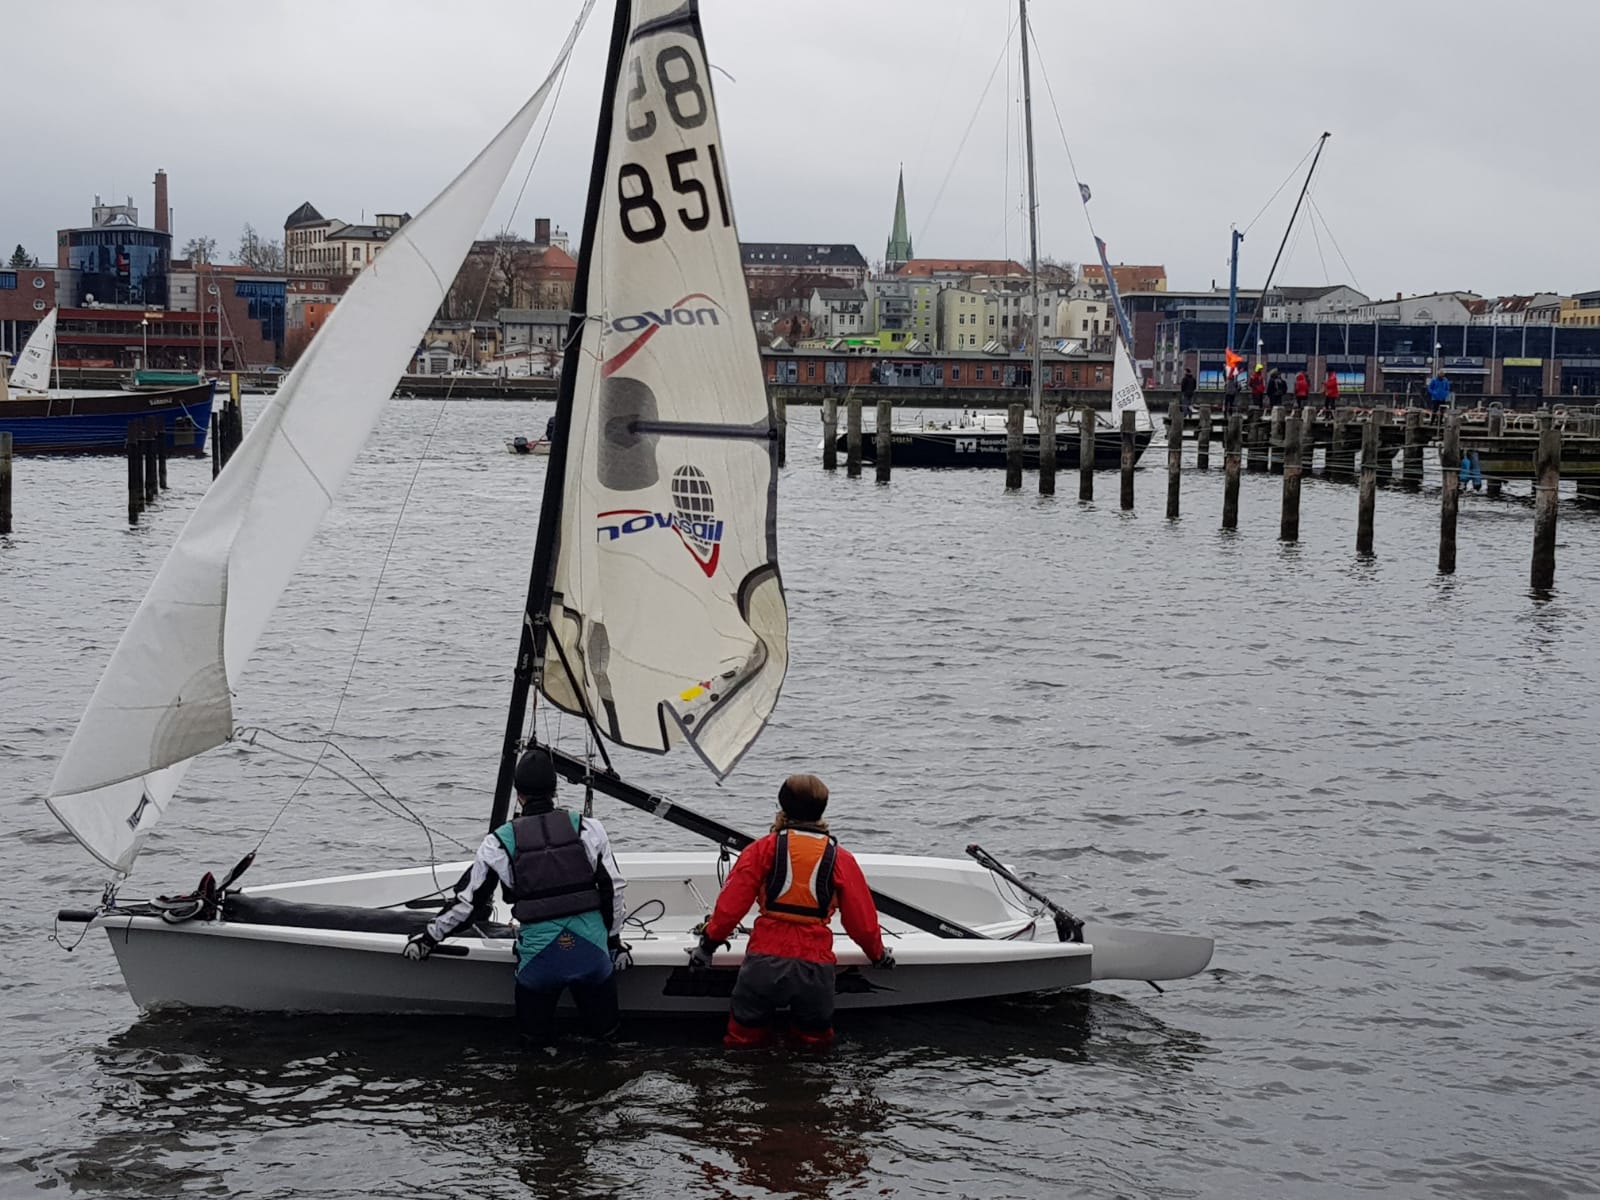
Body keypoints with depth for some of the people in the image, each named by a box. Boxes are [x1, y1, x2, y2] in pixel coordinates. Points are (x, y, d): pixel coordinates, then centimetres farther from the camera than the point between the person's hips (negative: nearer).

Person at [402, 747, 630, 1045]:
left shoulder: (500, 843, 1)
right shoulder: (588, 829, 3)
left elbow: (467, 901, 7)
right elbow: (613, 890, 7)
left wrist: (429, 937, 22)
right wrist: (615, 941, 19)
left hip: (539, 955, -1)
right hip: (591, 951, 1)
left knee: (535, 1037, 22)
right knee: (605, 1030, 19)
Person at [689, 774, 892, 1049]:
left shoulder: (763, 849, 1)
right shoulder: (840, 858, 6)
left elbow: (731, 903, -2)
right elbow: (862, 918, 10)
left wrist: (709, 943, 10)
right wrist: (878, 954, 27)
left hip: (765, 961, -1)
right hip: (816, 966, 1)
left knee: (744, 1043, 9)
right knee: (814, 1044, 17)